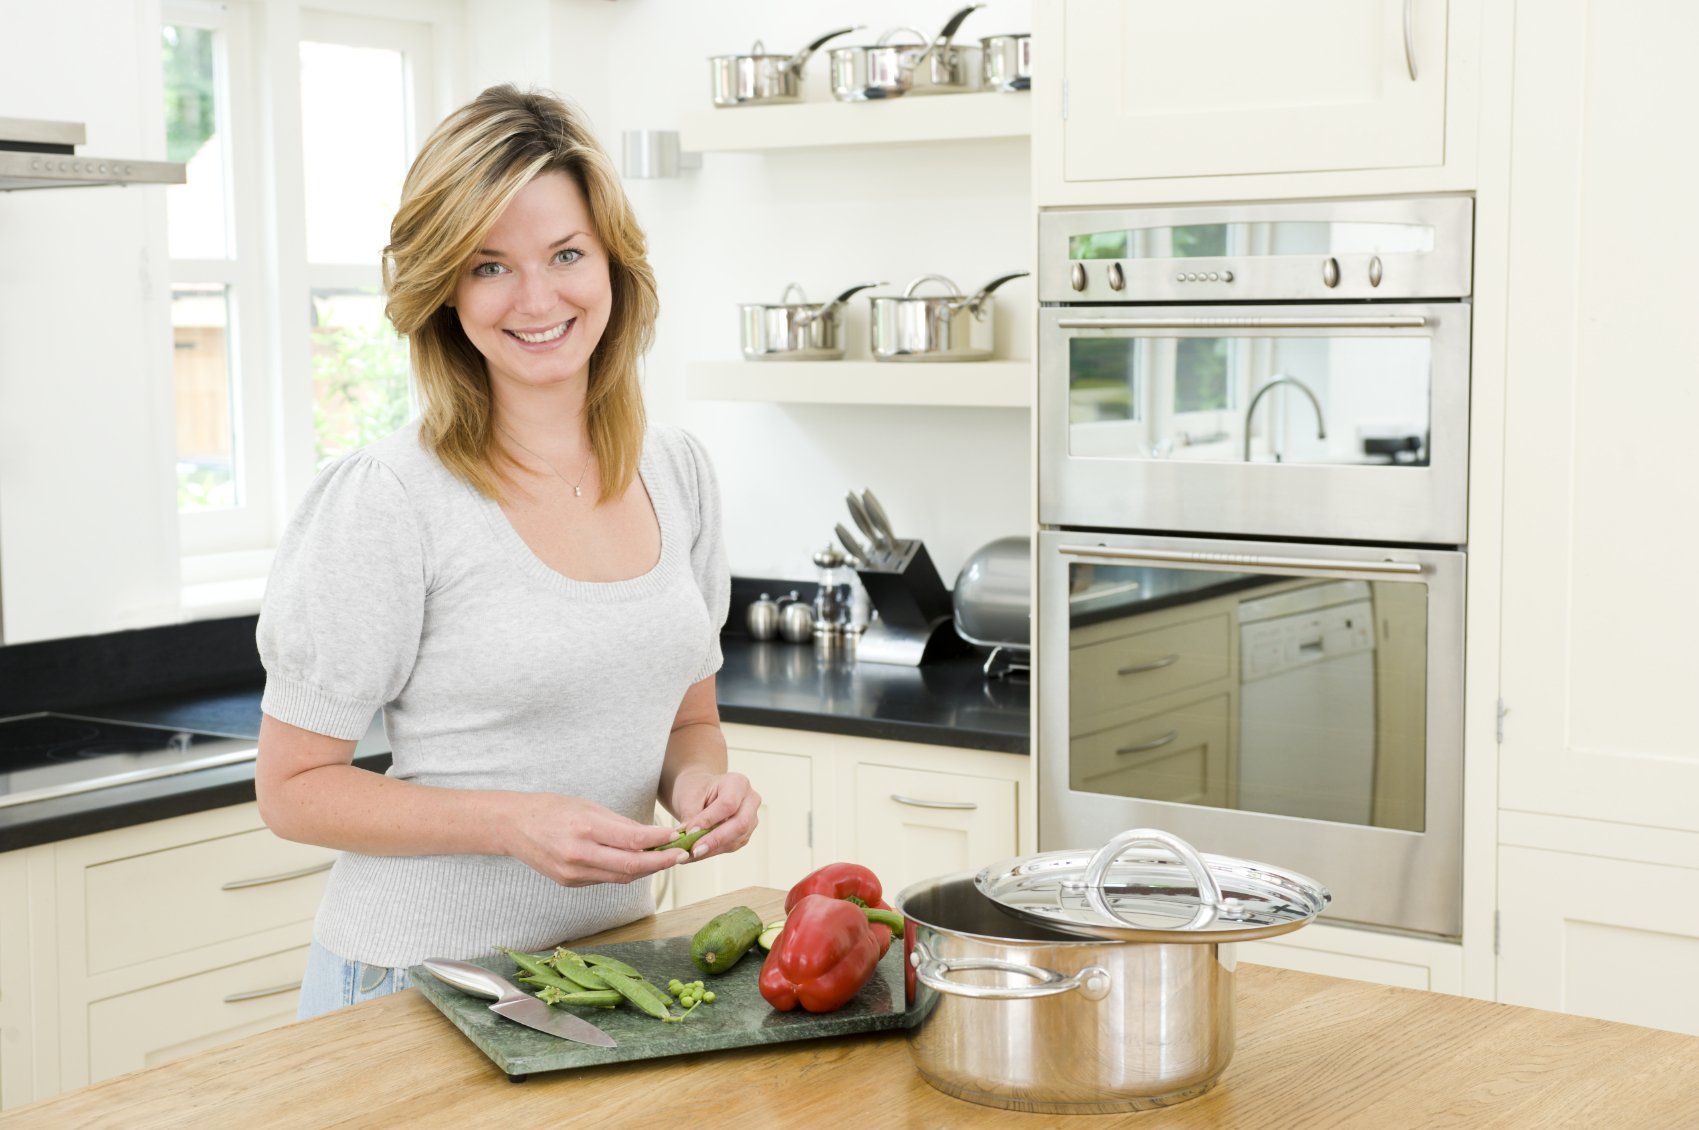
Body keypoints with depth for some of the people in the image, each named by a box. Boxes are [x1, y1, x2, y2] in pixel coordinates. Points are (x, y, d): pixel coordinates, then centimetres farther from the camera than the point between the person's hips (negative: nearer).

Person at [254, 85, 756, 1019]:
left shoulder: (677, 471, 2)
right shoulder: (388, 499, -16)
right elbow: (292, 787, -11)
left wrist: (698, 780, -9)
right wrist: (513, 823, -23)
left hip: (615, 960, 5)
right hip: (419, 976, -5)